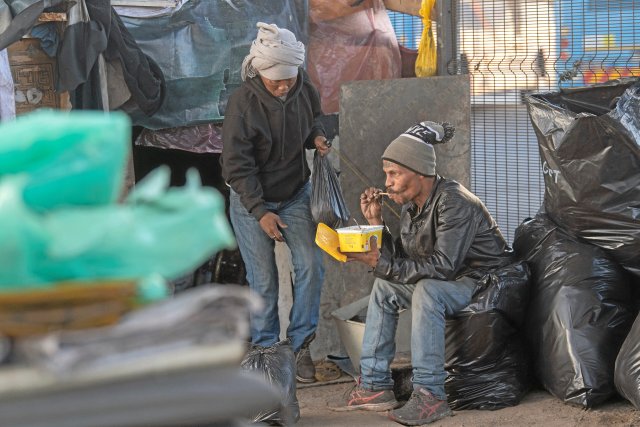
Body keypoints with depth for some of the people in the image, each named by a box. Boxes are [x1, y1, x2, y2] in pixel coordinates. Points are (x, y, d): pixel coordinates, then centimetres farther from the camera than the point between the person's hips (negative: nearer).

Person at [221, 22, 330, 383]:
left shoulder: (305, 91, -8)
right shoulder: (243, 102, -22)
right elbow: (238, 165, -19)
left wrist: (317, 136, -10)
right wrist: (261, 211, -22)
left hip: (296, 193, 4)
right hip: (251, 200, -4)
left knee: (311, 264, -7)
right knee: (264, 279, -1)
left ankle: (301, 346, 5)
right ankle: (265, 351, 14)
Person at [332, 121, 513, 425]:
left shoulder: (453, 202, -24)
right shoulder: (411, 205, 3)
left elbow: (443, 266, -31)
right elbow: (401, 259, 2)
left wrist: (381, 262, -33)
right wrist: (376, 223, -7)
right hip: (449, 282, 10)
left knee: (427, 291, -33)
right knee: (384, 287, 5)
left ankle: (430, 395, -31)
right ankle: (375, 385, 1)